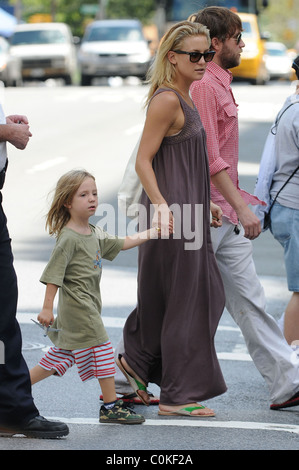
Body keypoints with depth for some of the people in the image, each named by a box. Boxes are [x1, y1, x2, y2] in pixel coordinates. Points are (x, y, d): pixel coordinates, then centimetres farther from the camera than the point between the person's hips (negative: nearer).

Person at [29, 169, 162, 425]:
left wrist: (151, 233, 18)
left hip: (88, 305, 10)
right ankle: (111, 406, -1)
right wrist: (47, 308, -18)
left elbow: (119, 244, 23)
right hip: (77, 306, -10)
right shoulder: (68, 238, -16)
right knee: (102, 350, -6)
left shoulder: (94, 233, 12)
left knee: (63, 355, 14)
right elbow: (53, 275, -16)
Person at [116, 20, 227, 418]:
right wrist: (162, 207, -29)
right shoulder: (166, 100, -15)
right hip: (171, 213, -10)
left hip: (187, 212, 10)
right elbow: (143, 161, -19)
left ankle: (137, 361, 25)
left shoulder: (183, 98, 14)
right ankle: (177, 395, 5)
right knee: (184, 300, -3)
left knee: (206, 294, 14)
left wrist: (207, 205, 27)